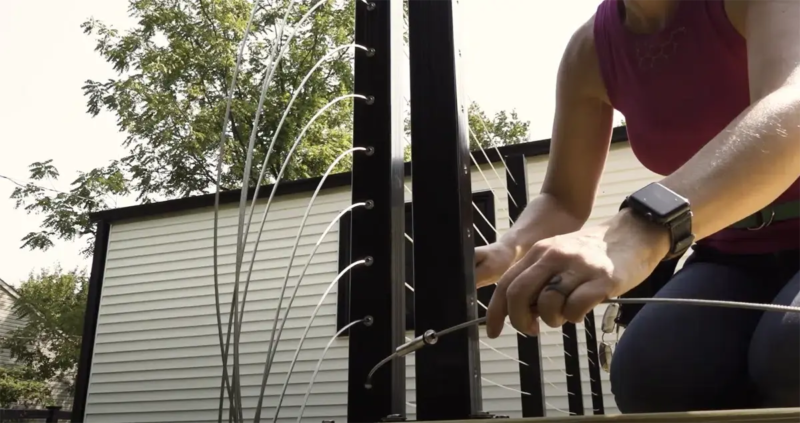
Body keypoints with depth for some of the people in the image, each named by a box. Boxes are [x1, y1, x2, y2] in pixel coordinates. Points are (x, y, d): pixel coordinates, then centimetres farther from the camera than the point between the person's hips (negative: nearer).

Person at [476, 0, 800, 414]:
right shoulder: (590, 52, -5)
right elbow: (563, 200, 1)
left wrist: (644, 227, -56)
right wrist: (506, 251, -21)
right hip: (735, 252, 4)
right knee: (649, 372, -23)